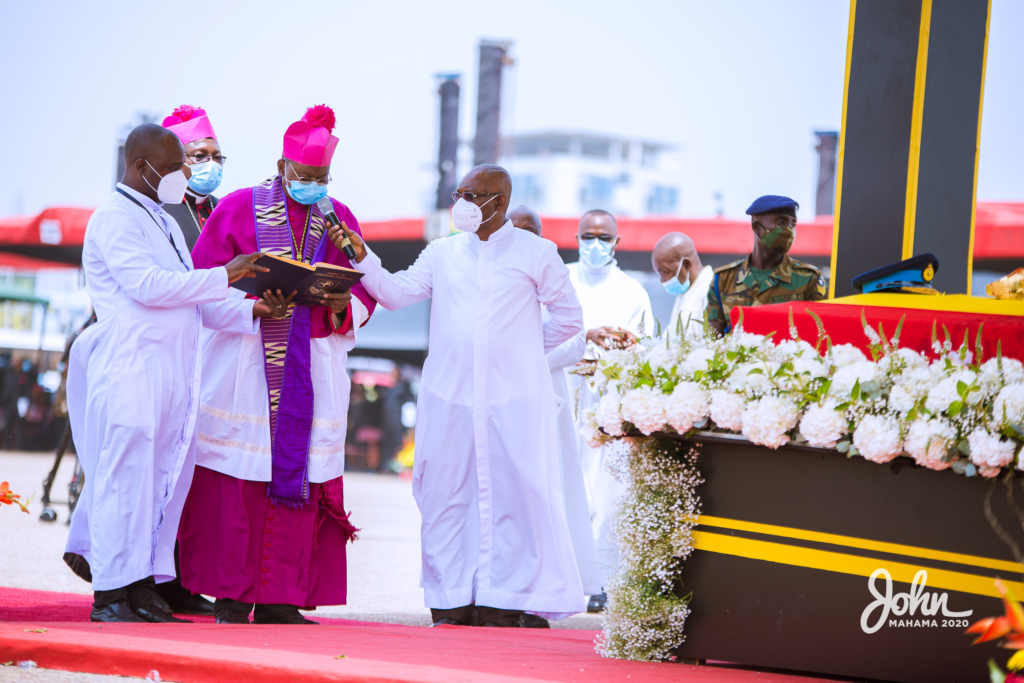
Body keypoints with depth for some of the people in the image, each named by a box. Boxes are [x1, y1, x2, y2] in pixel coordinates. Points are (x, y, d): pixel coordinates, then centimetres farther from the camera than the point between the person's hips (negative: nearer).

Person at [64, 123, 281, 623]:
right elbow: (147, 286, -19)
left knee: (164, 478, 6)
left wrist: (249, 313, 8)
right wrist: (224, 276, -16)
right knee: (126, 477, -8)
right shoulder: (115, 218, -7)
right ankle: (110, 595, -5)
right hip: (130, 369, -9)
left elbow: (192, 300, 22)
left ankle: (142, 590, 10)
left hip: (171, 371, 9)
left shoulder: (164, 222, 23)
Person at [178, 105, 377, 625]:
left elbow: (364, 293, 12)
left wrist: (342, 306, -11)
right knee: (237, 481, -5)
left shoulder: (339, 219, 12)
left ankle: (279, 599, 3)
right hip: (242, 362, -3)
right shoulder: (240, 209, 3)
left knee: (300, 478, -1)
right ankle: (230, 596, 2)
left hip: (313, 366, 3)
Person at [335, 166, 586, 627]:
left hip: (512, 401, -2)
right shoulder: (442, 253, 12)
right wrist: (363, 258, -9)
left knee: (511, 494, -5)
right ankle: (452, 602, 6)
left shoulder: (536, 253, 5)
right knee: (445, 494, 0)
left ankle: (504, 603, 0)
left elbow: (568, 317, 11)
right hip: (449, 397, 3)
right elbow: (395, 293, 4)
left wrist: (524, 348, 9)